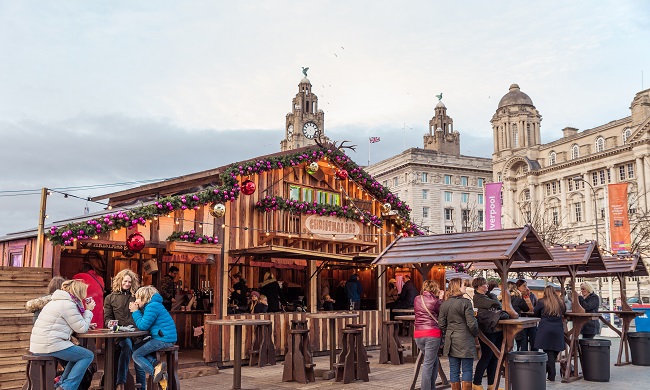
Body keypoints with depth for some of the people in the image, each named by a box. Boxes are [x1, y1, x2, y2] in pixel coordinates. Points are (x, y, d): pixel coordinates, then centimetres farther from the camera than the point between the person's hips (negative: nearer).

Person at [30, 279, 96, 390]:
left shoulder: (57, 301, 18)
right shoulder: (68, 304, -14)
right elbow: (81, 329, -10)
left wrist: (87, 325, 11)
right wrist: (88, 310, 1)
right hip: (50, 346, -10)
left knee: (78, 353, 24)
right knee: (88, 356, -2)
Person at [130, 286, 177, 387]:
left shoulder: (152, 306, -13)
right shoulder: (152, 305, 19)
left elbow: (142, 326, -15)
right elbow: (143, 324, 19)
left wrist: (135, 311, -3)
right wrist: (135, 311, 10)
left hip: (163, 339, -10)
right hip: (163, 338, 10)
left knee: (136, 355, -2)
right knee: (137, 348, 18)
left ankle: (154, 372, -12)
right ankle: (157, 365, -2)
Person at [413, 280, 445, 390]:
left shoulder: (417, 299, 11)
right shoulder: (435, 301, -5)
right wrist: (440, 299, 14)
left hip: (418, 334, 6)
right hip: (432, 334, -6)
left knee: (434, 361, 19)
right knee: (428, 364, -2)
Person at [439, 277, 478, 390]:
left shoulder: (444, 304, 5)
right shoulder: (465, 302, -13)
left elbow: (441, 324, 5)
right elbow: (472, 324, -15)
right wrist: (475, 334, 4)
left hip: (451, 341, 5)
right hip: (465, 341, -5)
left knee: (454, 370, 10)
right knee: (467, 369, 3)